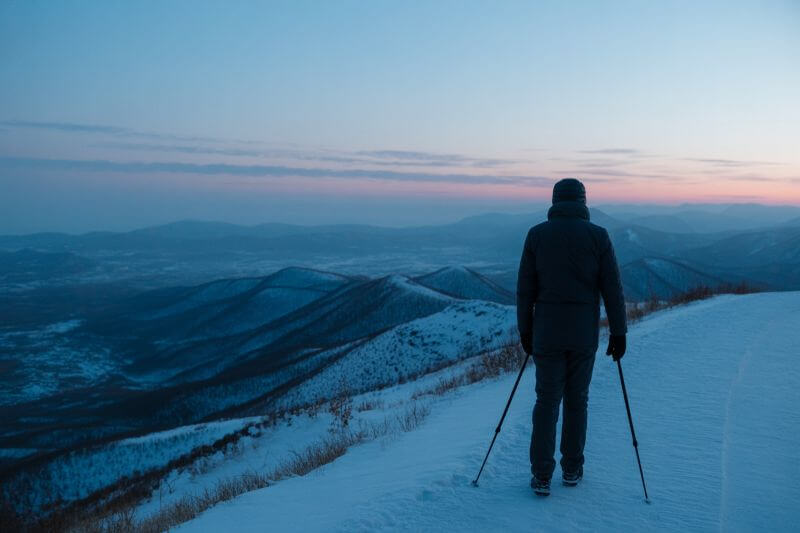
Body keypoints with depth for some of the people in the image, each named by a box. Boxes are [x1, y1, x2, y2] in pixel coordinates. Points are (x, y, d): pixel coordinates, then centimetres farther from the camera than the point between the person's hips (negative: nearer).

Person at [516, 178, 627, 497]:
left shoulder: (536, 234, -2)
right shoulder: (598, 236, -4)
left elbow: (525, 288, 0)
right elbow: (612, 289, -4)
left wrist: (525, 331, 9)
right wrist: (618, 332, 3)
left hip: (546, 333, 0)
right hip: (584, 334, 0)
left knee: (546, 401, 8)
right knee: (577, 400, 15)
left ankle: (541, 476, 7)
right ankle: (572, 469, 24)